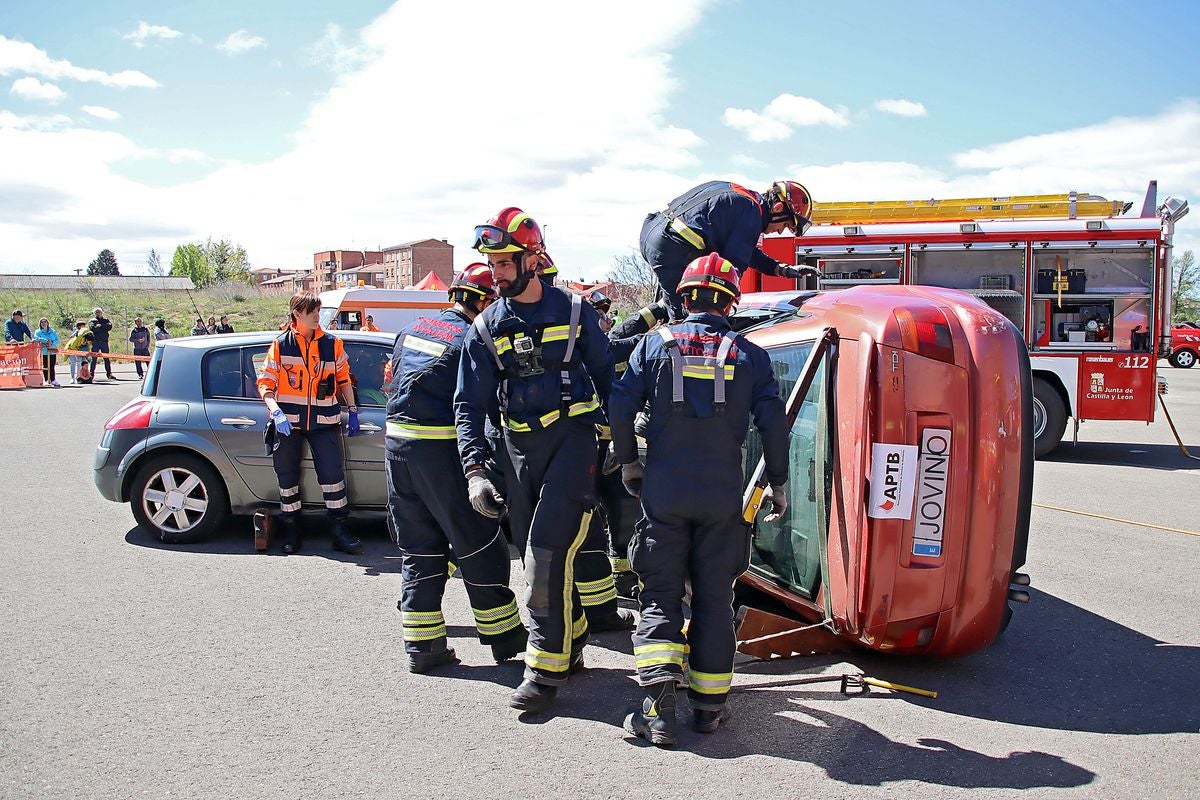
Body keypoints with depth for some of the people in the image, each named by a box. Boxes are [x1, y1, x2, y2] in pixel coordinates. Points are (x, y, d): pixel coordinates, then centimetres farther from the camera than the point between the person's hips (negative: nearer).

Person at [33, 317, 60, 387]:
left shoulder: (53, 331, 15)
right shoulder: (38, 332, 7)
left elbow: (57, 340, 8)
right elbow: (36, 338, -12)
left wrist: (51, 343, -12)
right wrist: (46, 341, -20)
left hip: (52, 352, 2)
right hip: (44, 352, -2)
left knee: (52, 367, -3)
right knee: (45, 367, -3)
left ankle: (53, 380, -1)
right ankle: (47, 380, 2)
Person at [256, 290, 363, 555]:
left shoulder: (332, 344, 6)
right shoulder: (280, 345, 1)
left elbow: (344, 379, 14)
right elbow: (266, 383, -1)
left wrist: (352, 411, 9)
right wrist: (276, 412, -16)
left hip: (323, 420, 0)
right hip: (287, 421, 0)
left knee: (332, 472, -7)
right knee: (287, 476, 6)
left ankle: (339, 531, 2)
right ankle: (291, 531, 20)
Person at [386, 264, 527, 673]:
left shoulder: (411, 331, 13)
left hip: (398, 444, 7)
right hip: (443, 451, -7)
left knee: (418, 550, 14)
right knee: (479, 547, 6)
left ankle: (422, 646, 16)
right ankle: (505, 638, 16)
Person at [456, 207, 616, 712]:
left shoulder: (574, 311, 1)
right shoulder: (487, 326, 7)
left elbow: (607, 379, 8)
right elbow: (469, 405, 4)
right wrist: (474, 471, -9)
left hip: (572, 438, -4)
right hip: (519, 447, 4)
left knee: (548, 550, -14)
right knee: (537, 556, 9)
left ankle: (547, 666, -4)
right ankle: (572, 643, 29)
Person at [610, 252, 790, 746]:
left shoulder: (656, 343, 3)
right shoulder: (750, 355, 4)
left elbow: (620, 405, -3)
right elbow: (773, 422, -1)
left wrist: (628, 463, 10)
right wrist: (778, 483, 9)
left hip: (664, 491, 0)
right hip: (724, 496, 1)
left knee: (660, 594, 7)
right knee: (714, 597, 12)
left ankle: (659, 704, -8)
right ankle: (709, 704, 18)